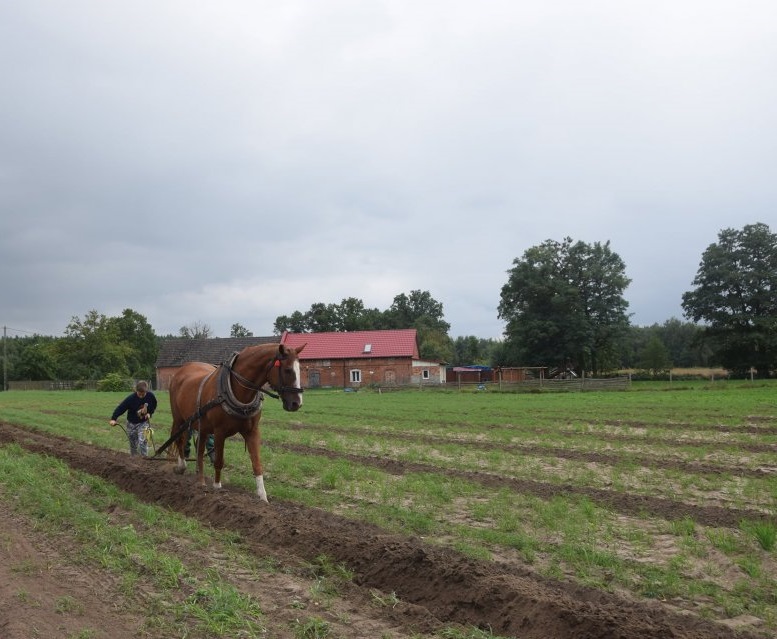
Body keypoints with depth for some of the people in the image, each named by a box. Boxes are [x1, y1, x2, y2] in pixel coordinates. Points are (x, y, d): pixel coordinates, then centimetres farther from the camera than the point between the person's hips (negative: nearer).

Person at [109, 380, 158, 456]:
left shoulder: (151, 396, -17)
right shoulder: (130, 399, -25)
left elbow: (154, 405, 4)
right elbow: (120, 408, -25)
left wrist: (149, 413, -8)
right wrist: (113, 419, -34)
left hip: (143, 423, 0)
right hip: (132, 423, 0)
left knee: (143, 441, -16)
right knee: (133, 444, 10)